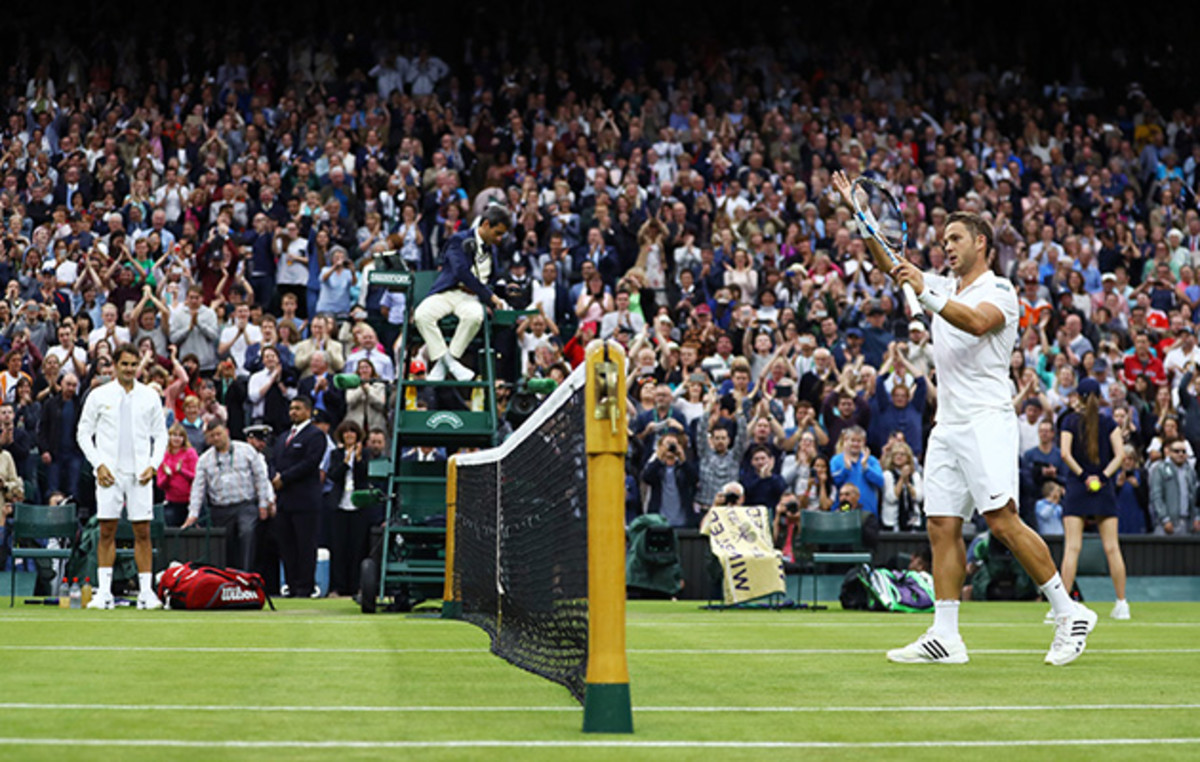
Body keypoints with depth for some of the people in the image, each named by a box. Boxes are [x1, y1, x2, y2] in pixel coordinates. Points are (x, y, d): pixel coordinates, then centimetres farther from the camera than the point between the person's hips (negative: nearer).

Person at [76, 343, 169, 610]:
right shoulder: (99, 396, 3)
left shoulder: (150, 396, 7)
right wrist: (99, 465, -5)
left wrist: (153, 465, -3)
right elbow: (84, 433, 6)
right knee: (107, 531, -2)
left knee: (143, 532, -1)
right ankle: (104, 593, 1)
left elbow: (160, 435, 11)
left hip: (140, 474, 1)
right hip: (109, 473, -1)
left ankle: (146, 592, 1)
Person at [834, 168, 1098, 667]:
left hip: (986, 420, -7)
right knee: (942, 527, 1)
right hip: (947, 427, 8)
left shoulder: (999, 290, -2)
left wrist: (926, 294, -28)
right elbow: (889, 264, 15)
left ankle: (1070, 614, -9)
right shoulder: (943, 288, 20)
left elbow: (977, 322, -23)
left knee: (1002, 521, -16)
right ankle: (944, 637, 0)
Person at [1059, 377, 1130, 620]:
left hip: (1077, 486, -1)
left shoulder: (1071, 420, 0)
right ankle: (1122, 604, 3)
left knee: (1072, 547, -6)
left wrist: (1083, 476, -7)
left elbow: (1065, 453, -10)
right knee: (1112, 547, 3)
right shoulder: (1109, 422, 4)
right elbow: (1120, 454, -5)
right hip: (1104, 489, 1)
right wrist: (1103, 476, -8)